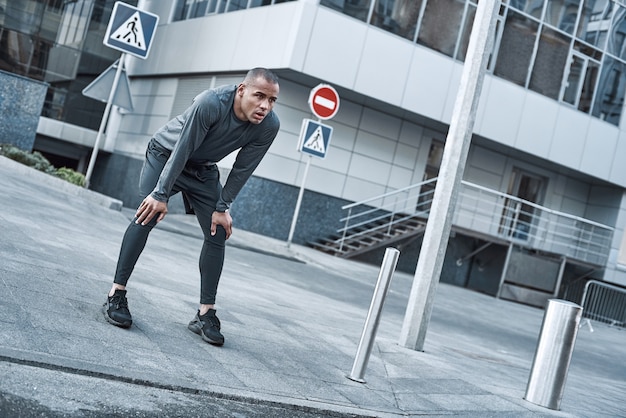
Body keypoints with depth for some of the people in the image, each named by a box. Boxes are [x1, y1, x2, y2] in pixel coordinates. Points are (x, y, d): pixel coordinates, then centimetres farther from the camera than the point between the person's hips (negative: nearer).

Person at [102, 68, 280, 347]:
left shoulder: (269, 127, -25)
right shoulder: (211, 103, -37)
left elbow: (242, 169, -13)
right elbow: (181, 151, -31)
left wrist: (222, 207, -11)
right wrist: (161, 195, -28)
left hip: (203, 169, 5)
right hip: (166, 154, -4)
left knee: (218, 234, -4)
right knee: (148, 215, -21)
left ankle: (205, 315, 2)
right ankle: (116, 296, -14)